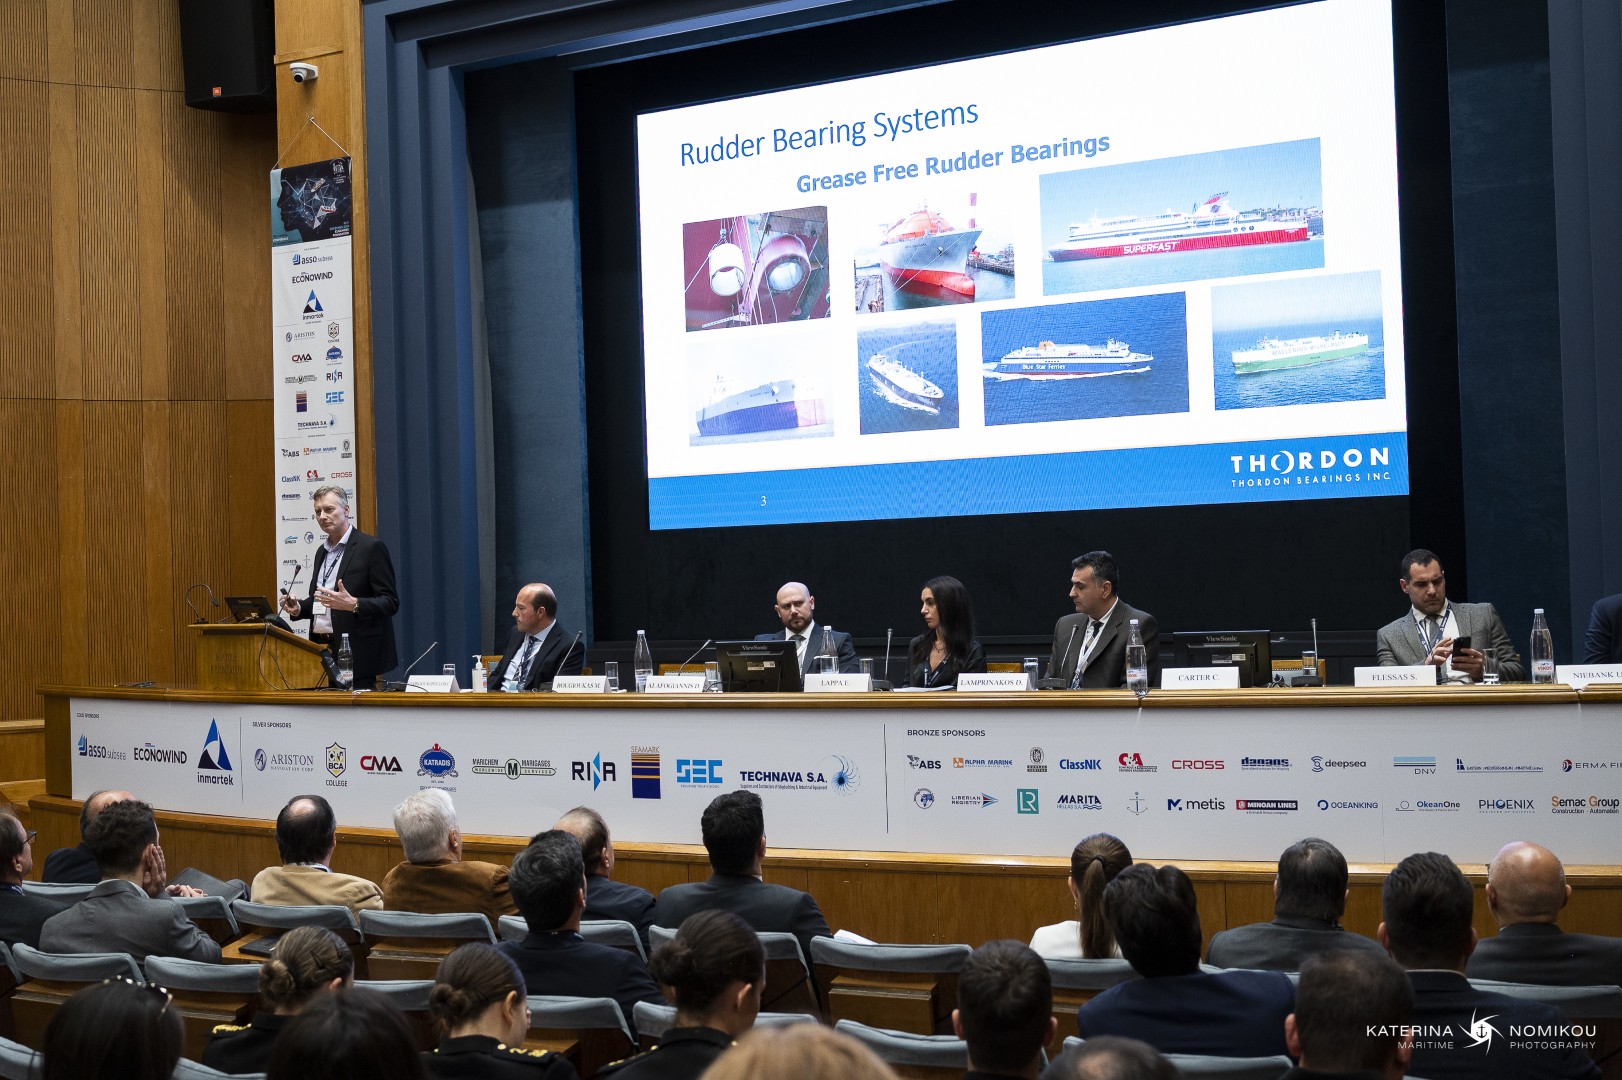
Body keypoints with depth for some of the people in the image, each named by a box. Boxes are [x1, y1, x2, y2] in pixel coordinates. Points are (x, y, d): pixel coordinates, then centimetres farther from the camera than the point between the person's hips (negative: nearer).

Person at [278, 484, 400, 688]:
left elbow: (390, 602, -11)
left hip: (356, 654, -7)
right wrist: (298, 608, 6)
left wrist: (353, 604, -27)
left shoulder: (371, 547, -7)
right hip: (322, 650, 7)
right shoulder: (322, 551, 17)